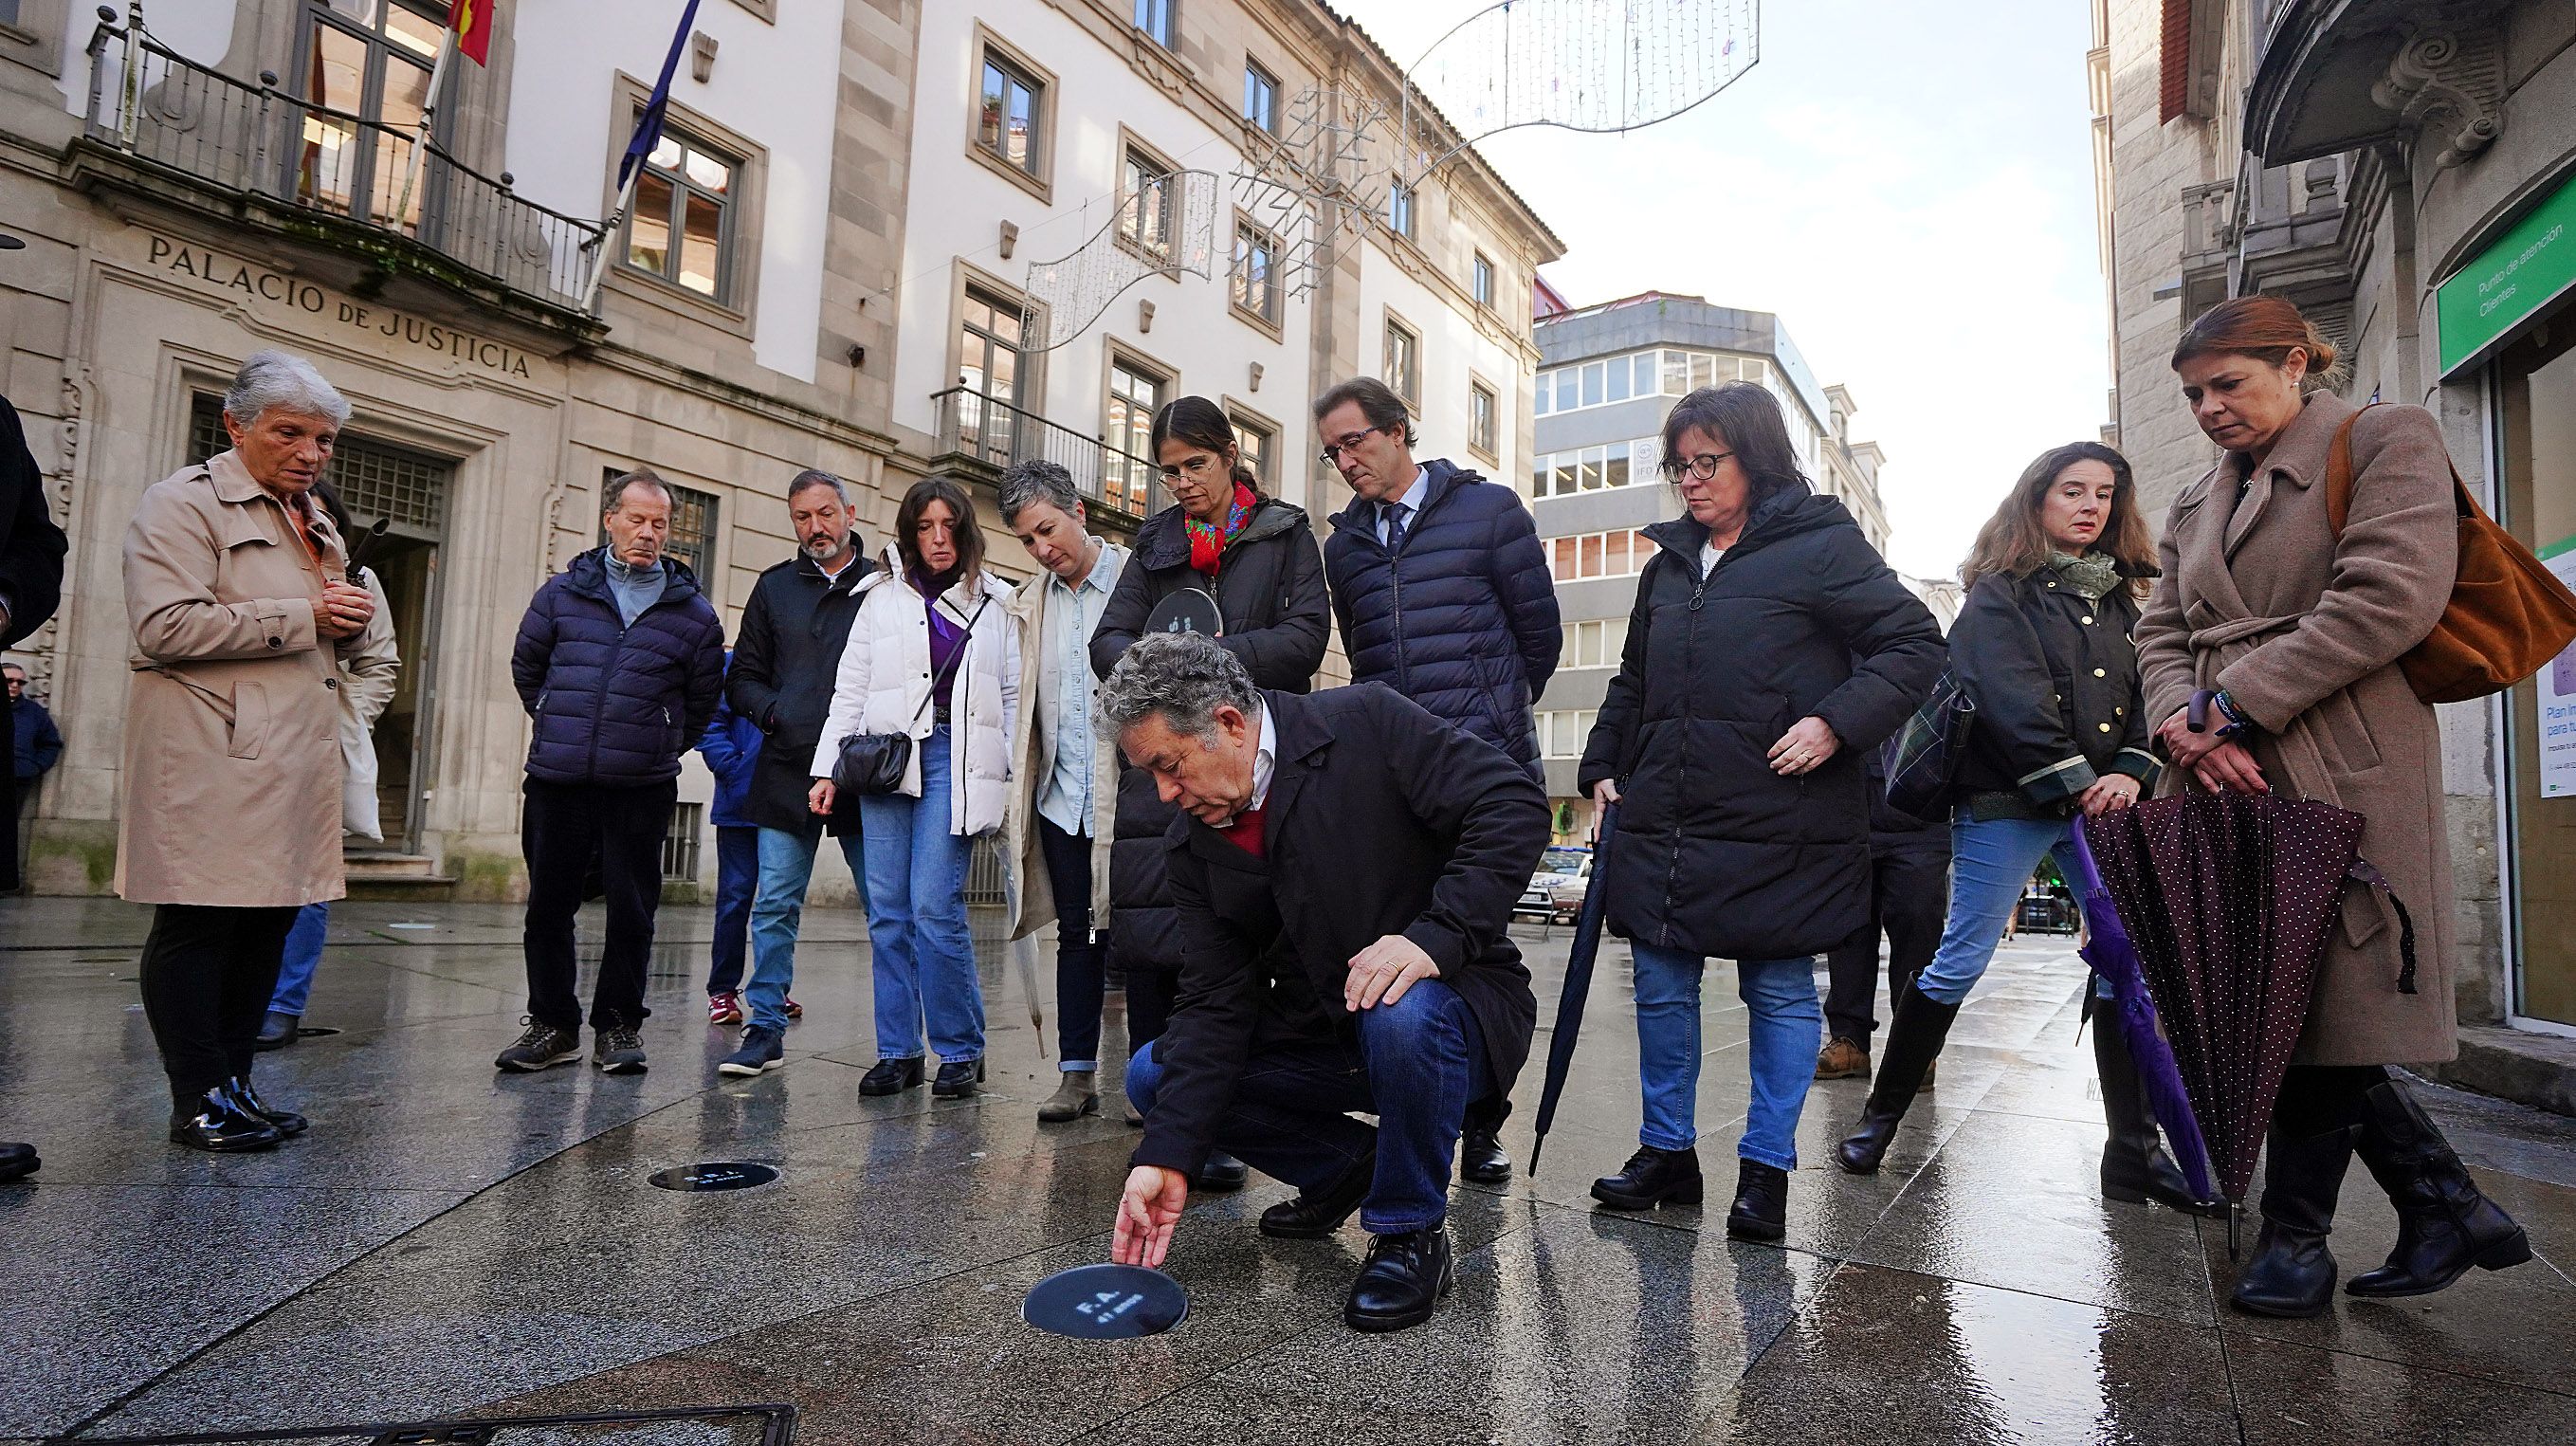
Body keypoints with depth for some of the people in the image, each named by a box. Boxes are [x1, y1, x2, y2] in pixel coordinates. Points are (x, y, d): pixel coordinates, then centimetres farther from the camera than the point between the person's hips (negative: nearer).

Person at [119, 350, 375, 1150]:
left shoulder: (313, 521, 22)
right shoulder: (185, 501, -4)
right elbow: (167, 627, -16)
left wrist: (348, 623, 8)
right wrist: (304, 616, -15)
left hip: (294, 759, 8)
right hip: (213, 762, -8)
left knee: (270, 922, 10)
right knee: (199, 925, -1)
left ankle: (234, 1082, 20)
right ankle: (198, 1104, 6)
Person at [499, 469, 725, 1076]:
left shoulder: (692, 612, 4)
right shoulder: (562, 592, 7)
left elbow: (703, 701, 14)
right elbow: (526, 666, 20)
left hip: (641, 790, -1)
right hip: (556, 781, 2)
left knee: (632, 911, 2)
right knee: (548, 906, 8)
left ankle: (618, 1027, 16)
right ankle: (552, 1026, 21)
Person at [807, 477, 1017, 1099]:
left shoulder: (993, 603, 12)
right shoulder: (881, 597, 14)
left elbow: (1012, 695, 11)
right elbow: (850, 688, 12)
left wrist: (1009, 780, 3)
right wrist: (826, 768, 5)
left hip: (955, 760, -2)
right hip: (885, 756, 2)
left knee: (934, 907, -11)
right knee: (887, 910, 1)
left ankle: (961, 1050, 2)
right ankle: (897, 1051, 12)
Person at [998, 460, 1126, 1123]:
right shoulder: (1029, 603, 14)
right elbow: (1023, 704, 16)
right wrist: (1018, 793, 8)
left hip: (1128, 795, -5)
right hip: (1061, 798, 5)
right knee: (1077, 936, 10)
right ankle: (1077, 1076, 18)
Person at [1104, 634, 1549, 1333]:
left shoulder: (1368, 723, -17)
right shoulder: (1194, 848, -2)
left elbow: (1514, 804, -22)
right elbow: (1216, 1005, -6)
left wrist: (1435, 936, -33)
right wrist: (1168, 1157, -15)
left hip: (1459, 1006, -5)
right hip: (1324, 1034, 6)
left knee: (1404, 1016, -39)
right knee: (1154, 1074, -4)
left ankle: (1412, 1235, -11)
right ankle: (1345, 1165, 15)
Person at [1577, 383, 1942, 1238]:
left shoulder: (1822, 546, -3)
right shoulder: (1669, 565, 15)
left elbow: (1915, 644, -6)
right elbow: (1633, 682, 23)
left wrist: (1836, 722, -18)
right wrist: (1603, 767, 13)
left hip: (1779, 823, -6)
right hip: (1665, 819, 6)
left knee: (1780, 992, 6)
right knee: (1660, 985, 9)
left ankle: (1766, 1168, 20)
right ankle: (1667, 1151, 25)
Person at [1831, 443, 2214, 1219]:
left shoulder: (2117, 597, 18)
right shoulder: (2001, 591, 0)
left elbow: (2143, 690, 10)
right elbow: (2014, 697, -12)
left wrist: (2129, 774, -7)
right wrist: (2073, 782, -17)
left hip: (2100, 803, 6)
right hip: (2008, 804, -6)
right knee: (1960, 960, -4)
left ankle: (2134, 1152, 10)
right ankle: (1880, 1117, 9)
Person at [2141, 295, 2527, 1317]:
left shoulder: (2386, 439, 1)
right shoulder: (2196, 506, 21)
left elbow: (2394, 593, -13)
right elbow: (2162, 635, 13)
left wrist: (2233, 706, -15)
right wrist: (2181, 722, -9)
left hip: (2340, 773, -7)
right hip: (2226, 779, 7)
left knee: (2323, 1006, -2)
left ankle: (2296, 1235, 12)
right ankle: (2446, 1210, 22)